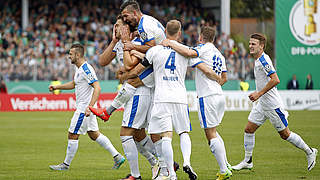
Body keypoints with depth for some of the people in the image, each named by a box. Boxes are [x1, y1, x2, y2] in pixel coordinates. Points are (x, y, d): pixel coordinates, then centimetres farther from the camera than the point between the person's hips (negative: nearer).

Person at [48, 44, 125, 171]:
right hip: (83, 107, 10)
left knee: (73, 135, -2)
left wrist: (90, 107, -32)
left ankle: (66, 164, 7)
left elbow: (97, 88, -26)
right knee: (94, 134, 14)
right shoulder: (79, 69, 12)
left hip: (84, 108, -10)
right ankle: (117, 157, 15)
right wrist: (57, 87, 22)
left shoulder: (86, 69, -20)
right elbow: (74, 84, 30)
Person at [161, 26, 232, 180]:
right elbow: (224, 78, 25)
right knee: (213, 132, 21)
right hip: (219, 96, 8)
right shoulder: (219, 54, 18)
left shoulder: (204, 47, -6)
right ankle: (226, 165, 19)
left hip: (207, 98, -8)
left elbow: (189, 53, -28)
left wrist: (171, 44, -18)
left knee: (211, 135, -6)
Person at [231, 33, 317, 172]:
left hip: (272, 105, -9)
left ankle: (310, 152, 16)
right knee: (249, 130, 4)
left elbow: (275, 80, -28)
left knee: (284, 134, 0)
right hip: (262, 105, 9)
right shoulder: (258, 60, 11)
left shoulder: (263, 60, -19)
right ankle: (248, 161, 11)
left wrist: (259, 93, -25)